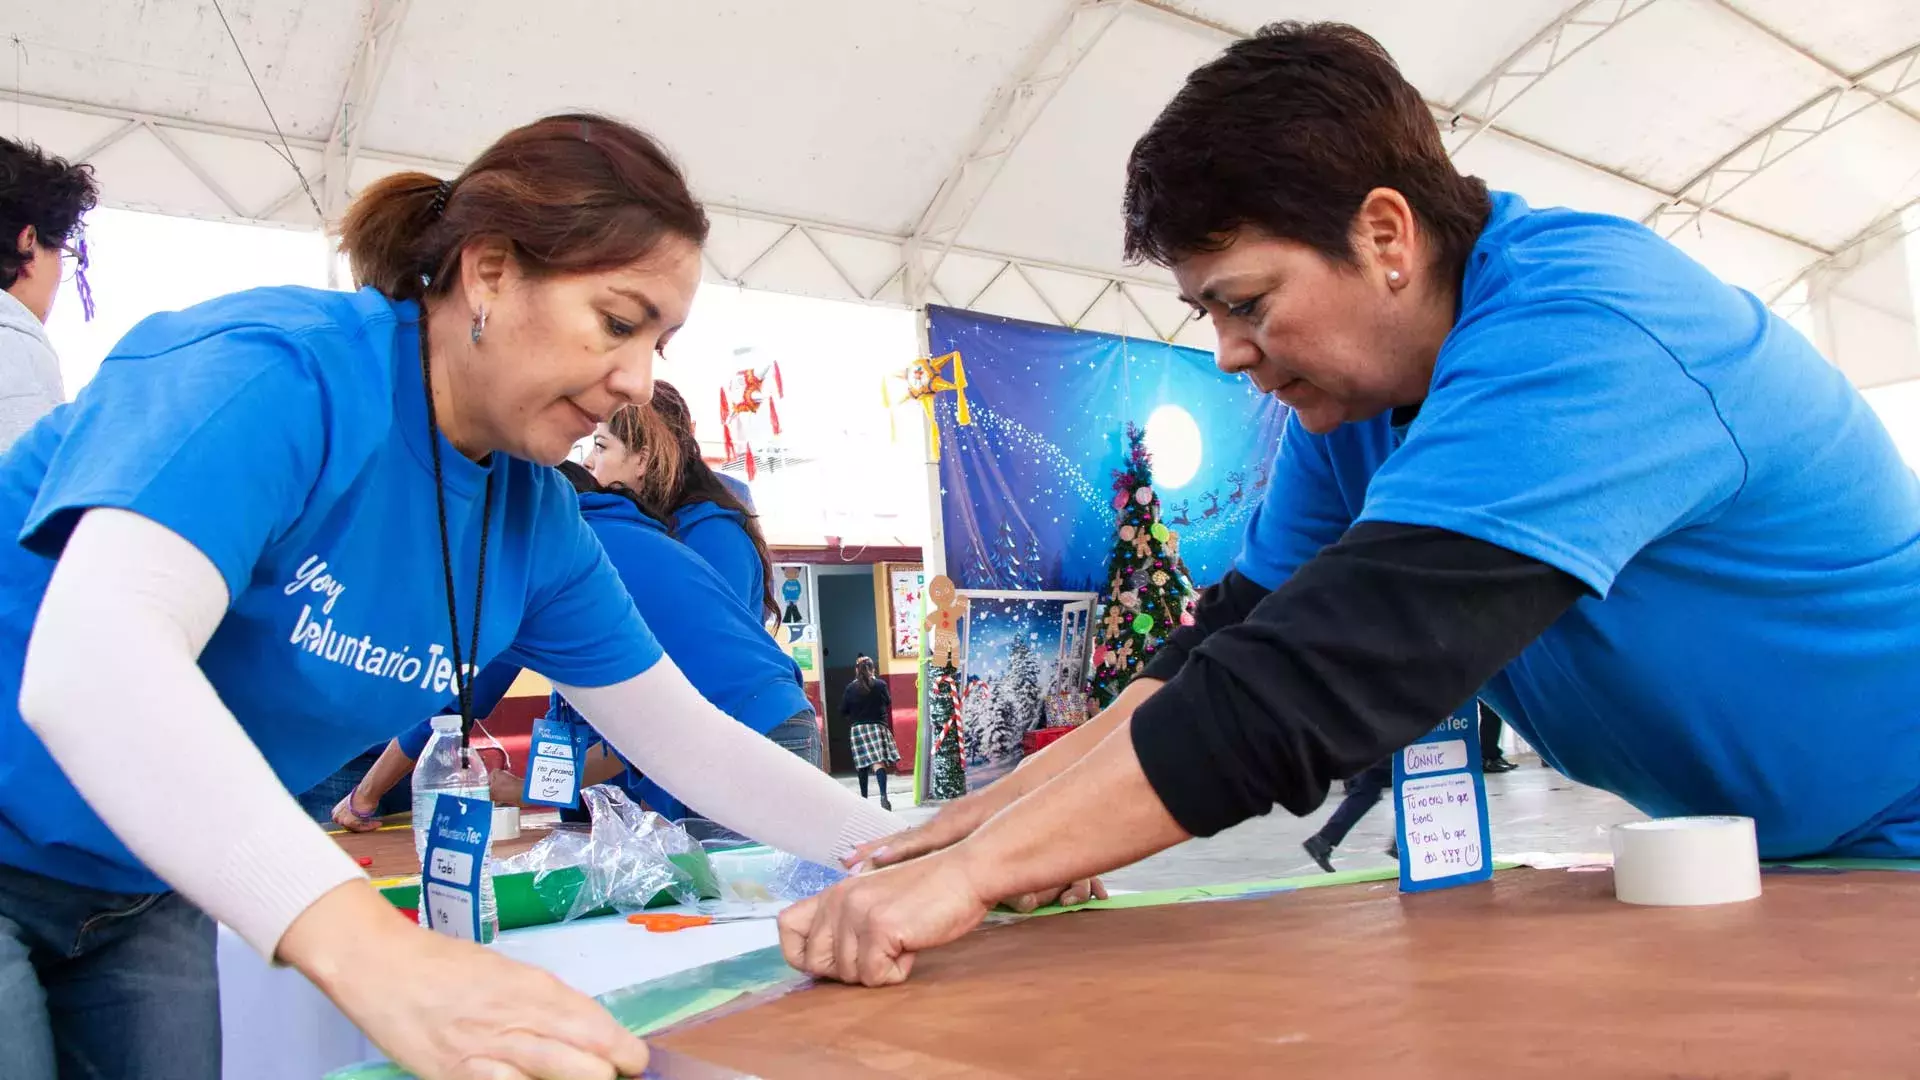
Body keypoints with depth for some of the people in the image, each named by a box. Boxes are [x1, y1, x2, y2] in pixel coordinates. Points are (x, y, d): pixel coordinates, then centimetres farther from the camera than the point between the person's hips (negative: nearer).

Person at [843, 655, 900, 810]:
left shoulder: (851, 688, -4)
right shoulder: (880, 684, -3)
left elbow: (843, 710, 1)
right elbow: (888, 702, 13)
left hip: (857, 729, 1)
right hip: (878, 726, -1)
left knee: (862, 764, 12)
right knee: (878, 762, -9)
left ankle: (864, 797, 22)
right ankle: (883, 795, -27)